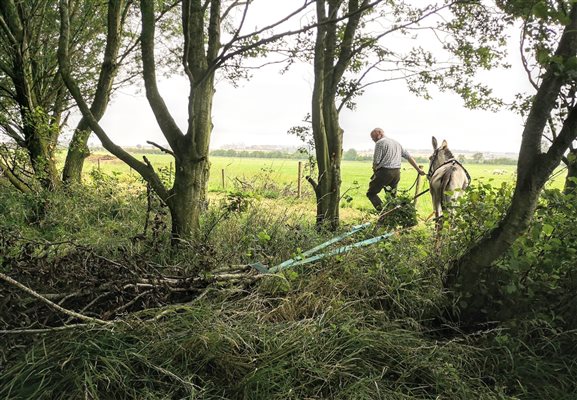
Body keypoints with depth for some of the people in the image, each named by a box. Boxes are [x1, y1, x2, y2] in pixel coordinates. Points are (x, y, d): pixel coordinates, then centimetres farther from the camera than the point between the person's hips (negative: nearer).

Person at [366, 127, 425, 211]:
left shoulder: (379, 143, -4)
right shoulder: (396, 143, 20)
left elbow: (376, 161, -11)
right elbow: (408, 156, 20)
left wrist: (375, 170, 9)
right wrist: (418, 169, 22)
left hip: (385, 172, -7)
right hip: (397, 173, 8)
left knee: (371, 193, 2)